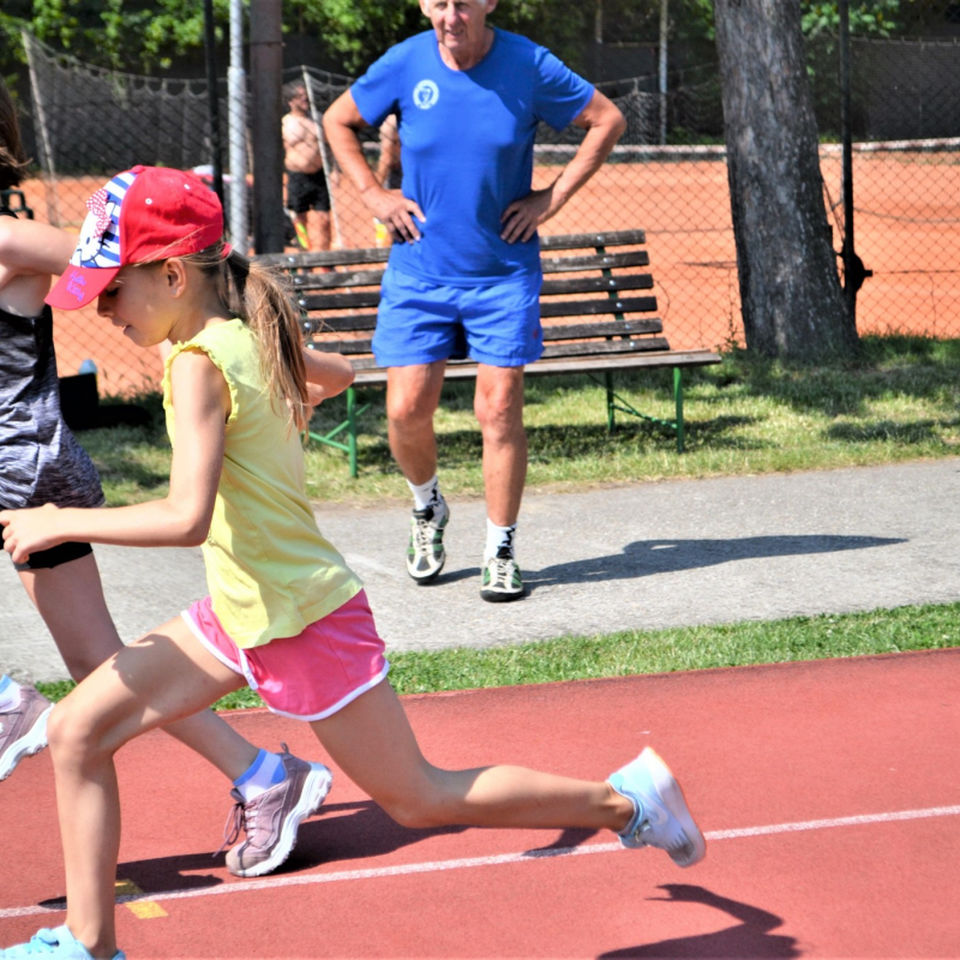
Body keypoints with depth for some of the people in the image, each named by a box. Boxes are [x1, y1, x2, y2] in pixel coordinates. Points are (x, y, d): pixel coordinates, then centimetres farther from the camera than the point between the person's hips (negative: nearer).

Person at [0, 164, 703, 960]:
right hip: (239, 615, 9)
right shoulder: (251, 339, 2)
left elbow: (186, 519, -34)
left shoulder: (200, 366, -23)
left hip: (303, 623, -9)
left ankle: (625, 798, 18)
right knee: (78, 730, 4)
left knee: (419, 799, 4)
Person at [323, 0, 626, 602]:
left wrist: (552, 198, -3)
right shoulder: (404, 66, -4)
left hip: (504, 273, -1)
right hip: (418, 273, 1)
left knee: (500, 410, -4)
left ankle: (501, 553, 7)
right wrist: (375, 195, 2)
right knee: (407, 409, -3)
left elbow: (608, 121, 4)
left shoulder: (529, 66, -7)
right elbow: (337, 121, 13)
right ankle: (428, 508, 28)